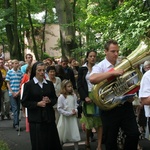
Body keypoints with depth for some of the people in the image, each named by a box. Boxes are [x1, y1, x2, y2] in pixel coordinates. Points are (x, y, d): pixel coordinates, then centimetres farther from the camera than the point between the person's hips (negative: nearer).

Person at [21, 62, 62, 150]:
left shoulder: (49, 84, 8)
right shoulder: (29, 85, -2)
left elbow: (55, 99, 14)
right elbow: (24, 102, -3)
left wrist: (49, 101, -8)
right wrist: (37, 104, -15)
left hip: (49, 117, 3)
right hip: (36, 118, -3)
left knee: (52, 142, 3)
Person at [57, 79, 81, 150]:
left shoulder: (74, 95, 1)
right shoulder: (61, 97, -13)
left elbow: (76, 105, 10)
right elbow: (59, 109, -13)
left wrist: (75, 111, -11)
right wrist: (69, 113, -16)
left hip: (73, 117, 4)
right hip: (65, 118, -4)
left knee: (75, 135, 6)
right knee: (62, 136, 6)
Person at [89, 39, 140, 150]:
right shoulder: (100, 67, -6)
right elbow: (92, 79, -29)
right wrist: (113, 72, -31)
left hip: (126, 106, 4)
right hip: (110, 108, -3)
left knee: (134, 134, 1)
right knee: (110, 140, 7)